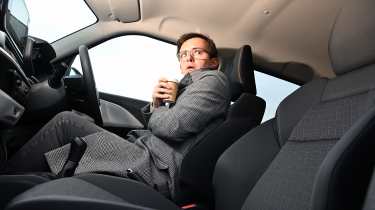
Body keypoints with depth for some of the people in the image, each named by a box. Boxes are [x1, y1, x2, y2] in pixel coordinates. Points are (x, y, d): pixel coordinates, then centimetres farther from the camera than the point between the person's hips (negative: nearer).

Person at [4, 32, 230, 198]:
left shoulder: (213, 79, -1)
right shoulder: (191, 86, 26)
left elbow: (174, 125, -17)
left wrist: (155, 111, 4)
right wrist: (156, 105, 2)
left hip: (157, 168, -9)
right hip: (149, 154, 9)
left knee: (66, 122, -8)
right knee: (70, 121, 8)